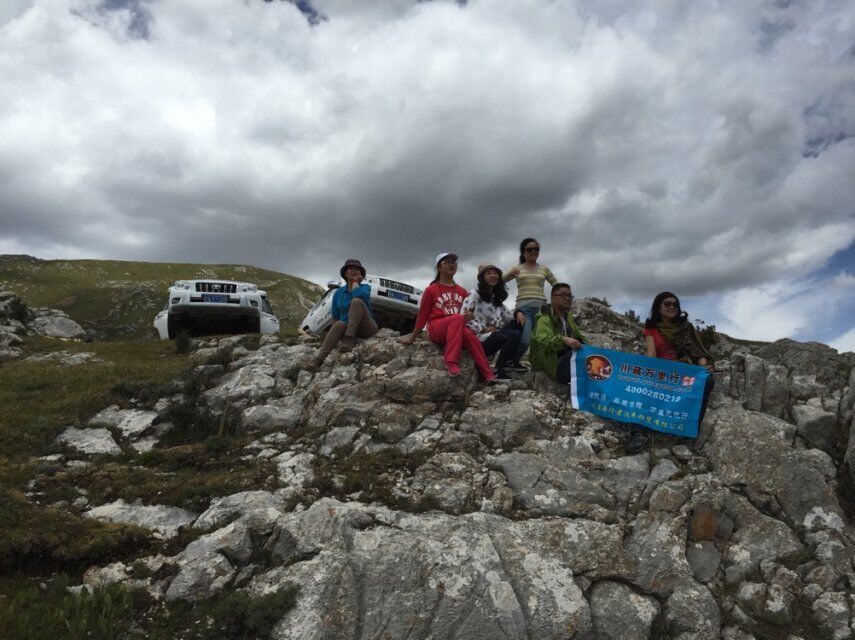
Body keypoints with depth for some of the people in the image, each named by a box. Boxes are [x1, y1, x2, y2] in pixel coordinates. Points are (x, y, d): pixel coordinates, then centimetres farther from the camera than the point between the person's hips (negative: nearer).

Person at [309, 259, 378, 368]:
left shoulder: (365, 288, 2)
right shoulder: (338, 293, 9)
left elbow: (359, 295, -25)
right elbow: (335, 318, 9)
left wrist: (355, 282, -6)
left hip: (366, 328, -2)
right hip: (347, 329, 2)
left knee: (357, 301, -27)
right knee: (340, 324, -35)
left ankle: (348, 339, -38)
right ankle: (319, 358, -50)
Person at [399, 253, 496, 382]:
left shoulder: (462, 291, 17)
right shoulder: (431, 290, 6)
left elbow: (469, 313, 22)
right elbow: (422, 315, 9)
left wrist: (470, 316, -3)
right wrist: (412, 338, 9)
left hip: (457, 331, 3)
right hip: (436, 330, -3)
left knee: (469, 334, -35)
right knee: (458, 317, -36)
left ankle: (489, 376, -36)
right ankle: (451, 362, -40)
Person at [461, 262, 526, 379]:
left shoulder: (497, 299, 21)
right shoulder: (474, 294, -4)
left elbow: (509, 316, 16)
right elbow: (464, 316, -18)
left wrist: (518, 313, -7)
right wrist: (483, 329, -17)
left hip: (494, 335, 8)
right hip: (480, 339, -8)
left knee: (518, 323, -7)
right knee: (514, 335, -25)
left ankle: (512, 361, -5)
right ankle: (498, 370, -17)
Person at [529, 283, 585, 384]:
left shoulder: (568, 316, 15)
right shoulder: (544, 319, -14)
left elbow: (578, 336, 22)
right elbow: (543, 340, -33)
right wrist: (563, 340, -50)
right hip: (552, 366, -9)